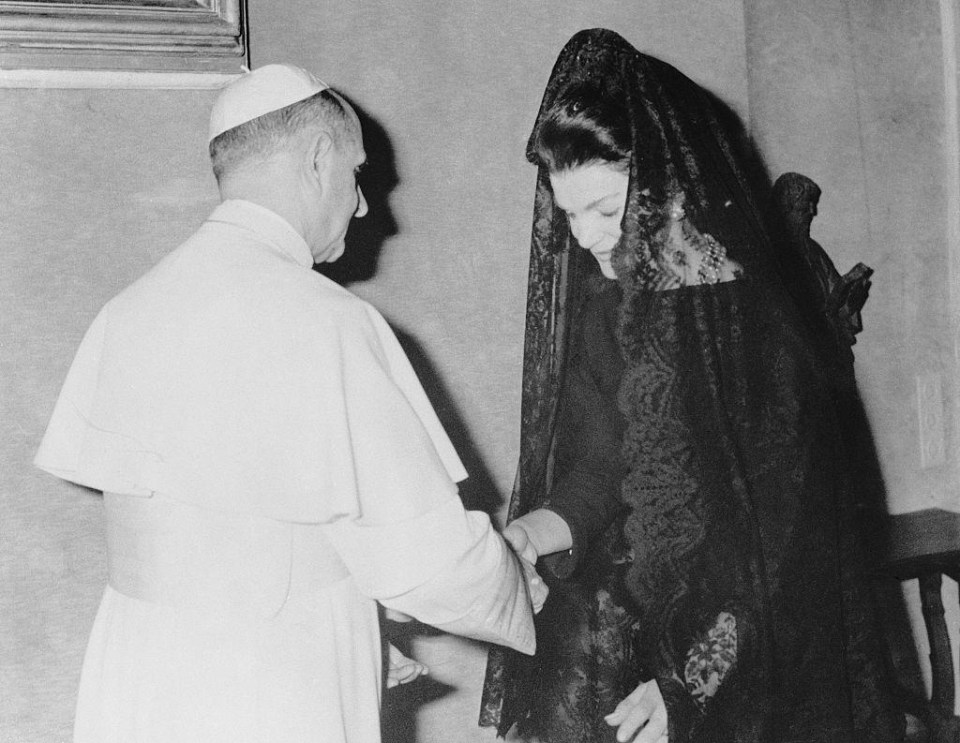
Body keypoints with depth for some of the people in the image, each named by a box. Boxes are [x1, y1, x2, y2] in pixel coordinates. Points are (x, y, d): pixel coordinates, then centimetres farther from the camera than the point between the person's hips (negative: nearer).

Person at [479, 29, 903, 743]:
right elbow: (594, 475, 2)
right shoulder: (594, 301, -2)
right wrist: (530, 532, -17)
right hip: (620, 643, 4)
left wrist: (695, 681, -16)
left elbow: (777, 533, -14)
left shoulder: (751, 324, -16)